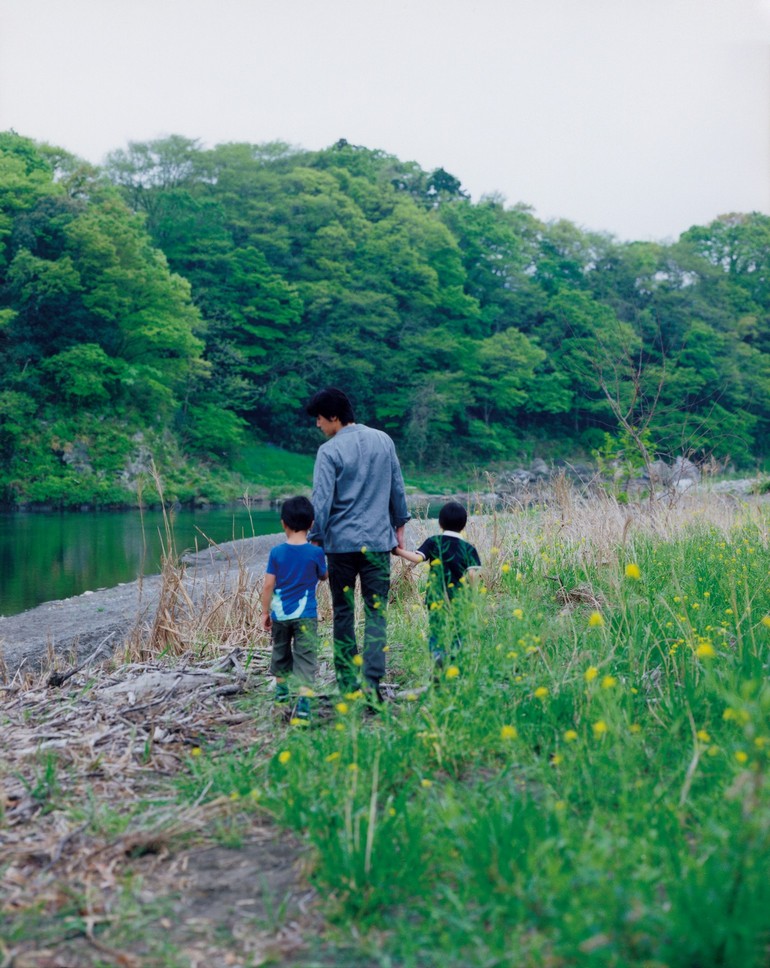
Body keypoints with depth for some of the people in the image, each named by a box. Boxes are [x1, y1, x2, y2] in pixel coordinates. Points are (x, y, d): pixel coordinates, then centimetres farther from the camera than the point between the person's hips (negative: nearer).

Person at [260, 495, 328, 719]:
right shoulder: (316, 553, -8)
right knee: (305, 656, -2)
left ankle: (281, 689, 39)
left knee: (281, 651, 23)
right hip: (305, 615, -2)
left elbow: (268, 585, -4)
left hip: (280, 614, 2)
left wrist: (265, 612, 6)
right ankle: (303, 702, -14)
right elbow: (323, 577, 10)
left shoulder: (276, 552, -5)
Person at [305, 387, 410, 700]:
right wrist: (399, 526, 22)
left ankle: (347, 683, 12)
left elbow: (322, 500, -11)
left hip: (340, 543, -2)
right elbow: (398, 488, 12)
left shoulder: (330, 451, -9)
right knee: (376, 612, 2)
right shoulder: (383, 440, 5)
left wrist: (315, 541, -3)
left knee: (343, 612, 9)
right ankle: (372, 681, -10)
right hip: (378, 541, 3)